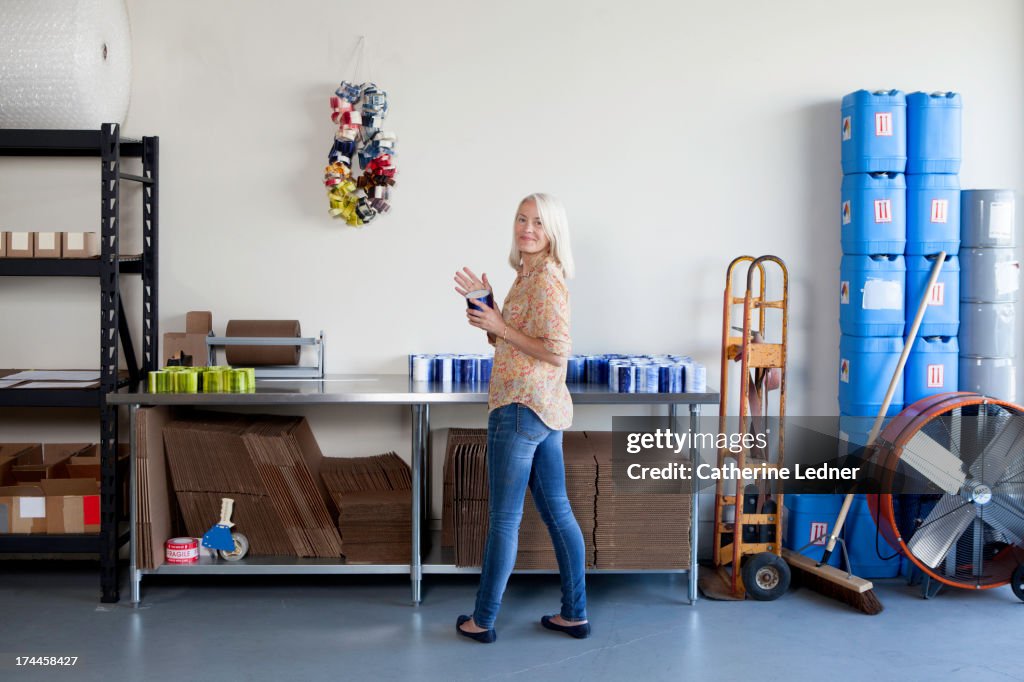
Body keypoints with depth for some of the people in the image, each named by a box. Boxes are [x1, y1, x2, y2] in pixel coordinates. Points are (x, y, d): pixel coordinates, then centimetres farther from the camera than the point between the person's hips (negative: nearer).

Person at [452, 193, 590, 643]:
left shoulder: (546, 279, -15)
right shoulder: (527, 276, 15)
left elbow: (556, 351, -20)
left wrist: (500, 328, -15)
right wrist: (488, 305, 9)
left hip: (521, 408, -10)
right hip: (546, 409, 10)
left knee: (504, 519, 0)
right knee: (557, 512, 13)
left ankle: (483, 620, 11)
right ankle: (575, 614, 20)